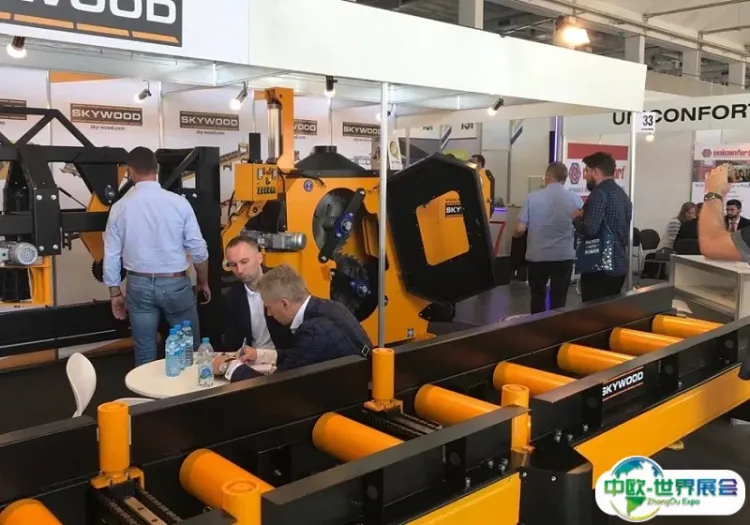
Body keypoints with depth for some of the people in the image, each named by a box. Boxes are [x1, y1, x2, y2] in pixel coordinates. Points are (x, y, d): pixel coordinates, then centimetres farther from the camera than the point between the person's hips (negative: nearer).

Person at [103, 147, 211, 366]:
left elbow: (111, 255, 1)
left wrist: (115, 293, 13)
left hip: (139, 285, 2)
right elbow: (198, 249, -5)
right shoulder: (179, 202, -9)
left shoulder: (120, 207, -4)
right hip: (175, 283, -2)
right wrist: (203, 283, 10)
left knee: (145, 355, 11)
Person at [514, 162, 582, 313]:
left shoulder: (532, 197, -7)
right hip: (564, 256, 1)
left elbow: (520, 230, -8)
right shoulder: (576, 199, -3)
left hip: (537, 256, 0)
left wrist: (515, 234, 15)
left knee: (538, 297, 16)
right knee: (559, 299, 8)